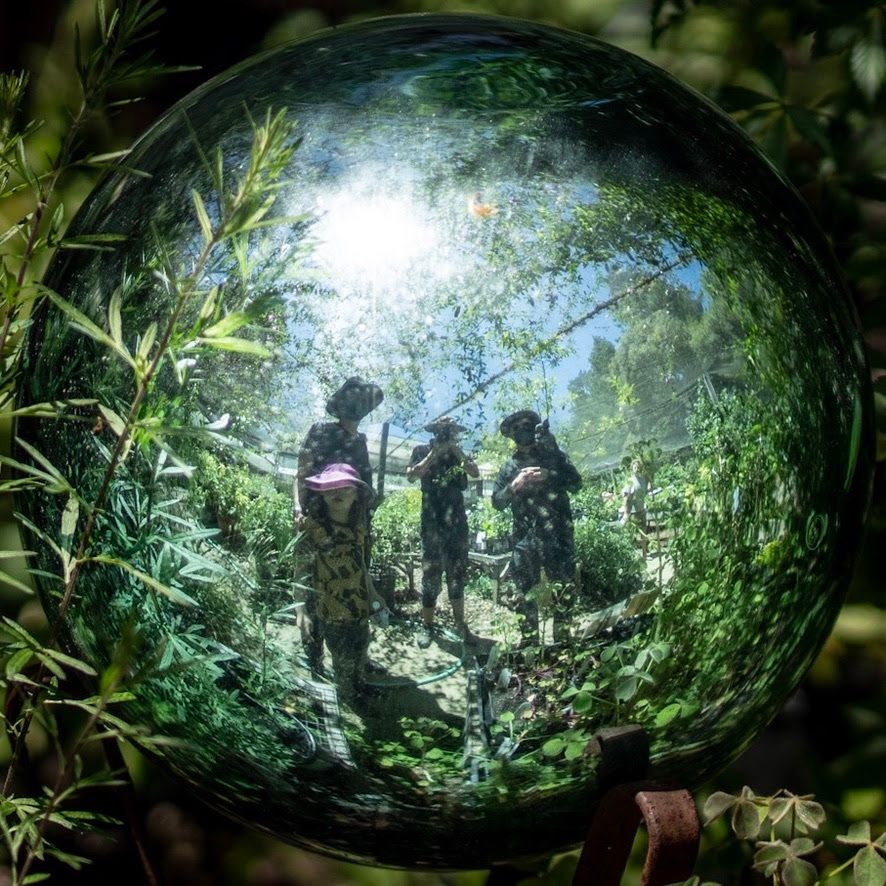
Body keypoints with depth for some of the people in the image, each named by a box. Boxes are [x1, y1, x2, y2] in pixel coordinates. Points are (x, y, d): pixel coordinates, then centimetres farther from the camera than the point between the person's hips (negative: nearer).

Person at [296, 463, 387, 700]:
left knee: (360, 663, 15)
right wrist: (301, 609, -23)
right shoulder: (311, 525, -14)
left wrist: (373, 596, 24)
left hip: (359, 609, 5)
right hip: (330, 613, -5)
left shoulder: (358, 526, 4)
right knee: (344, 666, 3)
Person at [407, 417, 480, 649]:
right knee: (431, 576, -5)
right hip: (432, 522, -3)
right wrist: (435, 453, -15)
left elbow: (475, 472, -3)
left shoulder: (458, 453, 12)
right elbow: (411, 476, -10)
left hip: (457, 522, 3)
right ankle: (427, 626, 1)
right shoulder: (422, 451, 4)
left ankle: (460, 624, 11)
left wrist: (456, 450, -11)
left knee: (457, 575, 7)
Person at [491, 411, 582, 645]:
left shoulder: (554, 455, 8)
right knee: (527, 591, 1)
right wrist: (514, 486, -11)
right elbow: (497, 502, 6)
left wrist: (548, 476, -13)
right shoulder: (509, 467, 10)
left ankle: (562, 634, 9)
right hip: (526, 538, 1)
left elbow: (576, 483, 0)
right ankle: (529, 637, 6)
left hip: (558, 534, -1)